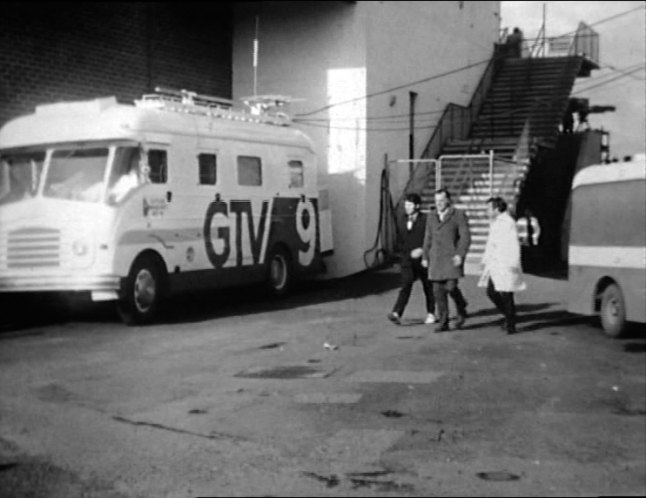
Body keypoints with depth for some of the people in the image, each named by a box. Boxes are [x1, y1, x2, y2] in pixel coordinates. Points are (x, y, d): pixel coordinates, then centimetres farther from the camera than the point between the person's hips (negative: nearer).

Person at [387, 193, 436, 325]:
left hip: (423, 259, -2)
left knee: (428, 287, 9)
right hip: (408, 260, 2)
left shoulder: (426, 220, -5)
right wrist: (410, 252, 1)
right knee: (405, 286, -13)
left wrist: (421, 250, -17)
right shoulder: (401, 220, 9)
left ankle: (431, 314, 24)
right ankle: (397, 314, -25)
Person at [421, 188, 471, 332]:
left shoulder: (459, 216, -3)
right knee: (438, 290, 0)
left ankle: (461, 311, 12)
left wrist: (460, 254, -18)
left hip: (453, 257, -5)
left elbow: (465, 237, -7)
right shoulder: (431, 218, 13)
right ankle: (443, 322, 6)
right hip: (436, 259, 5)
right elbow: (428, 239, 17)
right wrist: (425, 257, 12)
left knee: (451, 287, -15)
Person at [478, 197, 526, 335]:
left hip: (506, 265, -10)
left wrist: (514, 263, -22)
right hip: (495, 265, 10)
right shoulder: (495, 223, 17)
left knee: (505, 295, -6)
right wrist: (485, 260, 25)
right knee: (491, 292, 9)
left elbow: (514, 245, -19)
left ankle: (511, 325, 3)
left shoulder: (508, 223, -13)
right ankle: (508, 316, 24)